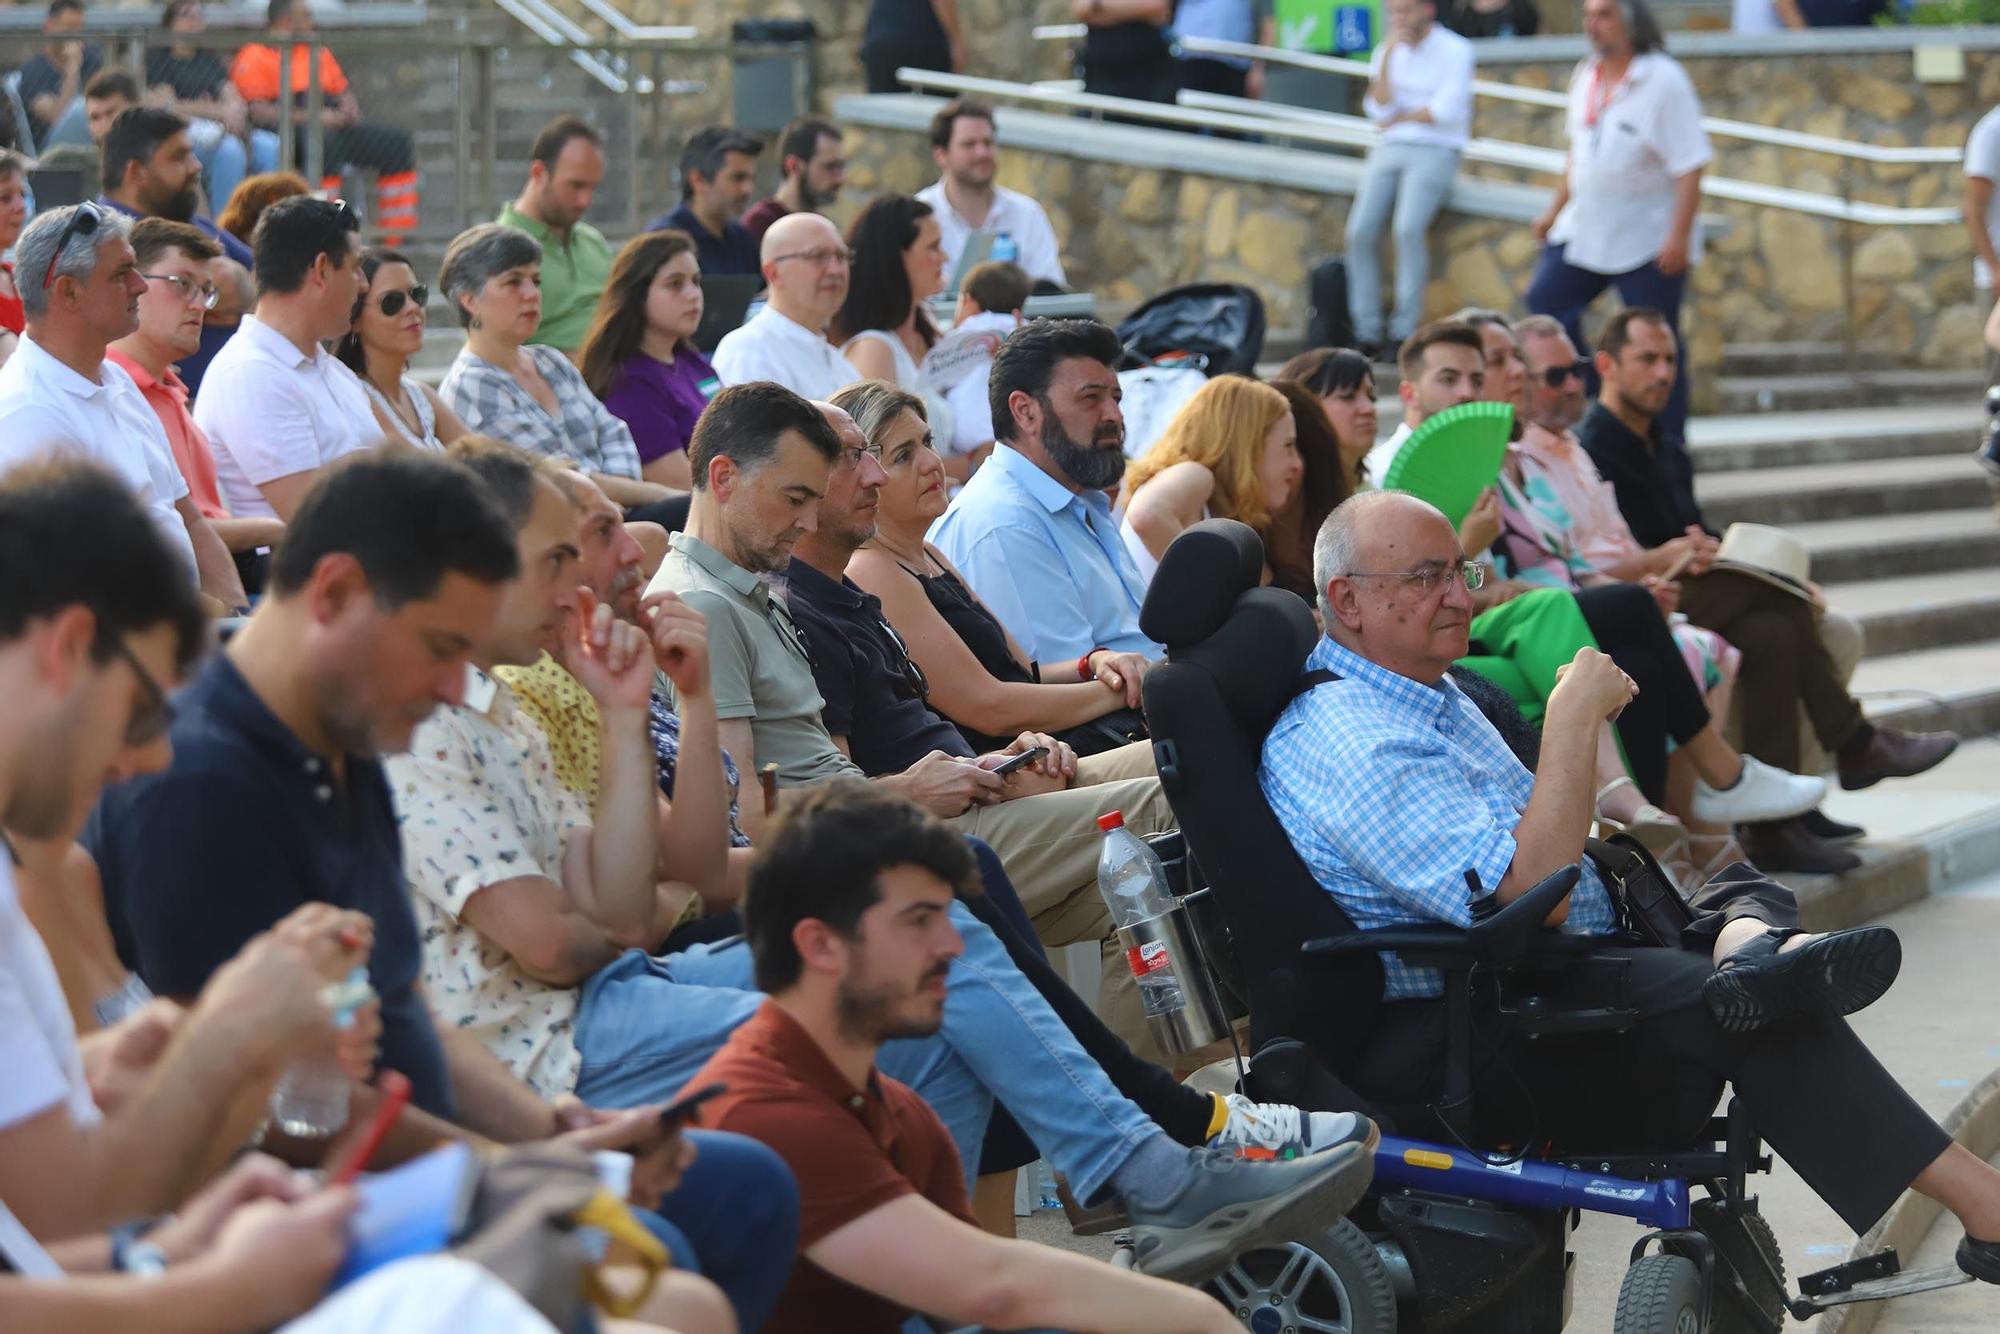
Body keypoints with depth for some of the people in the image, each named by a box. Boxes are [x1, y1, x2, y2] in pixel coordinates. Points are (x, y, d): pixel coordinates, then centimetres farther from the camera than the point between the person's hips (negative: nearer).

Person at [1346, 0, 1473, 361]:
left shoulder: (1455, 51, 0)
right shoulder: (1386, 53, 14)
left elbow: (1445, 110, -10)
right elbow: (1381, 109, 2)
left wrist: (1398, 118, 2)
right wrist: (1387, 57, -6)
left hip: (1435, 151, -5)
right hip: (1391, 150, 5)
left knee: (1409, 227, -27)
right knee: (1361, 230, -15)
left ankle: (1405, 331, -23)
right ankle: (1367, 334, -13)